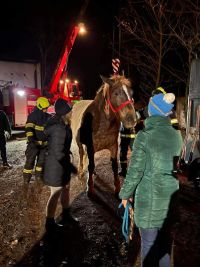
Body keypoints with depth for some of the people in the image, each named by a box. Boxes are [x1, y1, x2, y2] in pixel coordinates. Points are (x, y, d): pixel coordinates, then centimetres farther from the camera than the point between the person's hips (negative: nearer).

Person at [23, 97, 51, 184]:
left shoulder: (48, 117, 7)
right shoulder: (32, 115, -11)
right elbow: (29, 128, -22)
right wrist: (30, 139, -34)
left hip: (44, 143, 5)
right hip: (34, 143, -5)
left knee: (41, 160, 13)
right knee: (30, 160, -2)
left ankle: (38, 176, 28)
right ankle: (26, 177, 12)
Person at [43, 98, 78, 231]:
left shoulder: (63, 125, 2)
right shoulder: (59, 129, -28)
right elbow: (58, 153, -27)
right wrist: (70, 166, -18)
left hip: (61, 163, 10)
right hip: (56, 164, -10)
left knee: (66, 188, 22)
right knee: (56, 194, 7)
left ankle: (66, 215, 42)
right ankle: (50, 223, 28)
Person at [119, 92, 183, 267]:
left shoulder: (145, 136, -17)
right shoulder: (177, 135, 0)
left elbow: (135, 170, -15)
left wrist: (125, 194, -1)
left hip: (150, 198, -5)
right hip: (171, 197, 6)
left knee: (149, 242, 12)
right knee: (165, 239, 22)